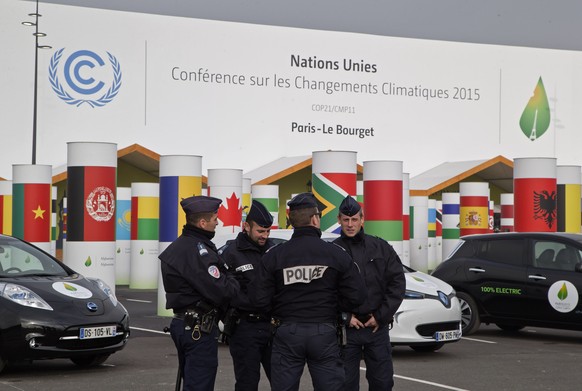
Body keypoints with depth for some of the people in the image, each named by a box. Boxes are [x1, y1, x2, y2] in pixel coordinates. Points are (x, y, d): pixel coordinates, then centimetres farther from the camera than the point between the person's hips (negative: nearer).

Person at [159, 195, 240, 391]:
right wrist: (234, 284, -4)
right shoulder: (196, 250, -19)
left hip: (182, 323, 10)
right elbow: (219, 290, -24)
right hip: (199, 328, -10)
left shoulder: (180, 245, 14)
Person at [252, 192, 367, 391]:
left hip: (287, 332, 1)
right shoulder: (337, 254, -4)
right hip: (324, 333, -1)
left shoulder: (274, 255, -3)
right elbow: (356, 295, -5)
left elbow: (260, 299, -6)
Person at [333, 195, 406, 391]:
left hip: (377, 327, 2)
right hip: (346, 329, -1)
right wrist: (345, 316, -10)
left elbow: (397, 283, 2)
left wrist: (381, 316, -5)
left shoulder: (381, 248, 6)